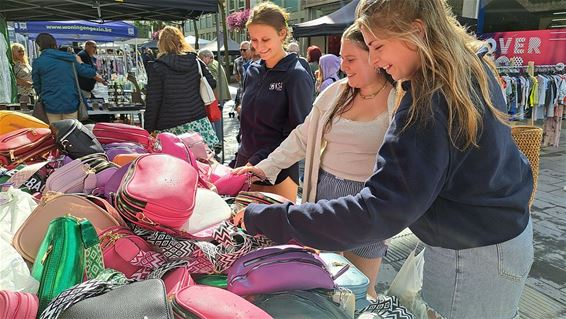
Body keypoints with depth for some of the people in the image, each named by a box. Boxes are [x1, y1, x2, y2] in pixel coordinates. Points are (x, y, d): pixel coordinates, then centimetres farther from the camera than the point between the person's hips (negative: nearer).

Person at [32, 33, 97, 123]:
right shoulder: (70, 58, 3)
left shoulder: (37, 62, -2)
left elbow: (37, 86, 7)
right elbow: (91, 72, 6)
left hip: (51, 105, -1)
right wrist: (80, 63, 23)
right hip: (71, 104, 2)